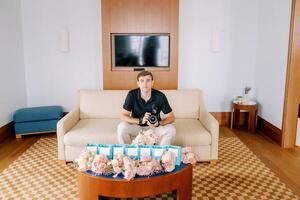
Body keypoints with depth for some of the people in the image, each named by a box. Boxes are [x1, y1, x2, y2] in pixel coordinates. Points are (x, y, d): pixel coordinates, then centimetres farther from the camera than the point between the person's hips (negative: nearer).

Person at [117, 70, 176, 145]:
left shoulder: (160, 96, -15)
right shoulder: (132, 95, -14)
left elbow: (171, 117, -9)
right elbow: (123, 116, -14)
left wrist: (158, 123, -29)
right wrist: (140, 120, -30)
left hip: (154, 127, 0)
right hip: (136, 126, 0)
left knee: (171, 129, -26)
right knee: (122, 127, -28)